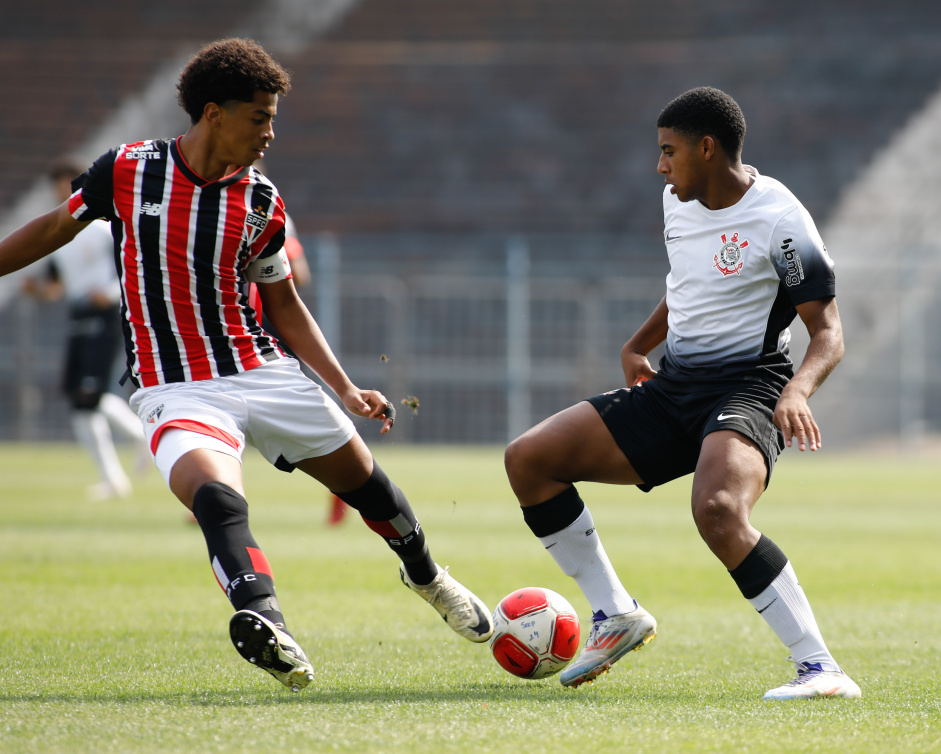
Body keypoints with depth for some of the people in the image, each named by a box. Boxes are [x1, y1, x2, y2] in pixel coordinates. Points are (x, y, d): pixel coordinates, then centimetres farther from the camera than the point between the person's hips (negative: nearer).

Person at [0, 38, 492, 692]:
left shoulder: (262, 201, 1)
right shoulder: (126, 170, -6)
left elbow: (284, 303, 12)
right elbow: (56, 227, 11)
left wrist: (345, 388, 5)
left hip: (262, 371, 4)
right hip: (175, 388, -4)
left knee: (365, 478, 12)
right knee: (217, 494, -33)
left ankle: (426, 575, 42)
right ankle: (265, 621, -53)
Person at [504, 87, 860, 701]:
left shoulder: (778, 220, -14)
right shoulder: (679, 202, 10)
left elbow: (829, 334, -14)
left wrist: (799, 390, -32)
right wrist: (638, 346, 29)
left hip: (748, 390, -8)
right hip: (671, 389, 8)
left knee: (718, 512, -38)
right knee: (528, 458, -2)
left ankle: (820, 668, -32)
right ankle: (616, 616, 9)